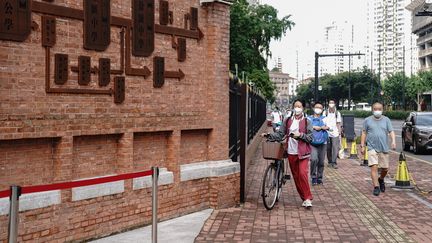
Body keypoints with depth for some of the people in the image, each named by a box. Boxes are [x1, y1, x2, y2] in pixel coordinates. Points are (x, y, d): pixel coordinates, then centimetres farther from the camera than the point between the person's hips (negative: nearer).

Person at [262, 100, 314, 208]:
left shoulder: (307, 122, 0)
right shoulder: (287, 121, 9)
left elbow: (310, 137, -3)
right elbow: (280, 134, 6)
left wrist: (300, 135, -18)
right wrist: (269, 135, -8)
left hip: (303, 153, -4)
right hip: (291, 153, 4)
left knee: (303, 174, -15)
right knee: (296, 176, 8)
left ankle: (308, 198, -6)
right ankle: (304, 198, 18)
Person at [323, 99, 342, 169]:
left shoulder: (337, 113, 8)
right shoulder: (325, 113, 6)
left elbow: (338, 124, 10)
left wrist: (339, 133, 4)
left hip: (335, 134, 0)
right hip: (327, 133, 0)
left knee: (335, 148, -9)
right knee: (328, 149, 4)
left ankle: (334, 163, -7)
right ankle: (330, 162, 17)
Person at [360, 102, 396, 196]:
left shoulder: (386, 120, 6)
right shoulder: (367, 120, 4)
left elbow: (391, 131, -1)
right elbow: (364, 133, 8)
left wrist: (393, 141, -19)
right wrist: (362, 146, 4)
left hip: (384, 148, 2)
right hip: (372, 148, -2)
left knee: (385, 168, 9)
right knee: (374, 167, -13)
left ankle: (381, 179, 39)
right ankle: (376, 187, -7)